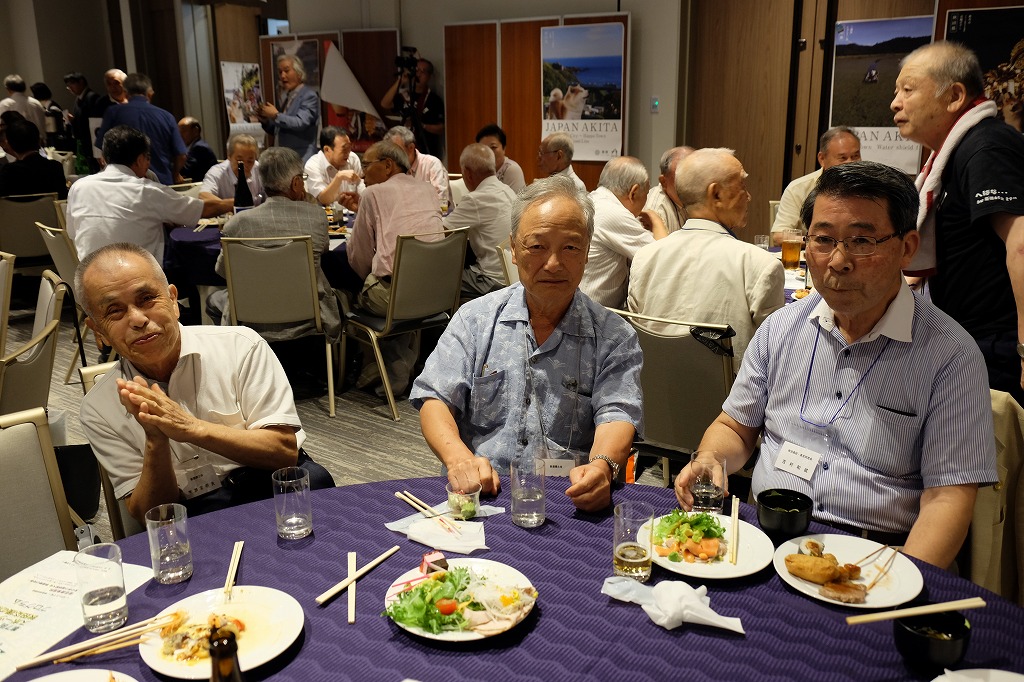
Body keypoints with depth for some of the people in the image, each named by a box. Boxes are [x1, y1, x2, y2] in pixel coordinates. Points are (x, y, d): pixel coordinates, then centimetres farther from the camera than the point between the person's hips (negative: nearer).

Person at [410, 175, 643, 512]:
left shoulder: (615, 336, 9)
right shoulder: (475, 318, 13)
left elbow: (617, 414, -3)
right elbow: (434, 399, 7)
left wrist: (602, 465, -27)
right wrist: (458, 457, -15)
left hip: (570, 503, 0)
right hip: (479, 495, 0)